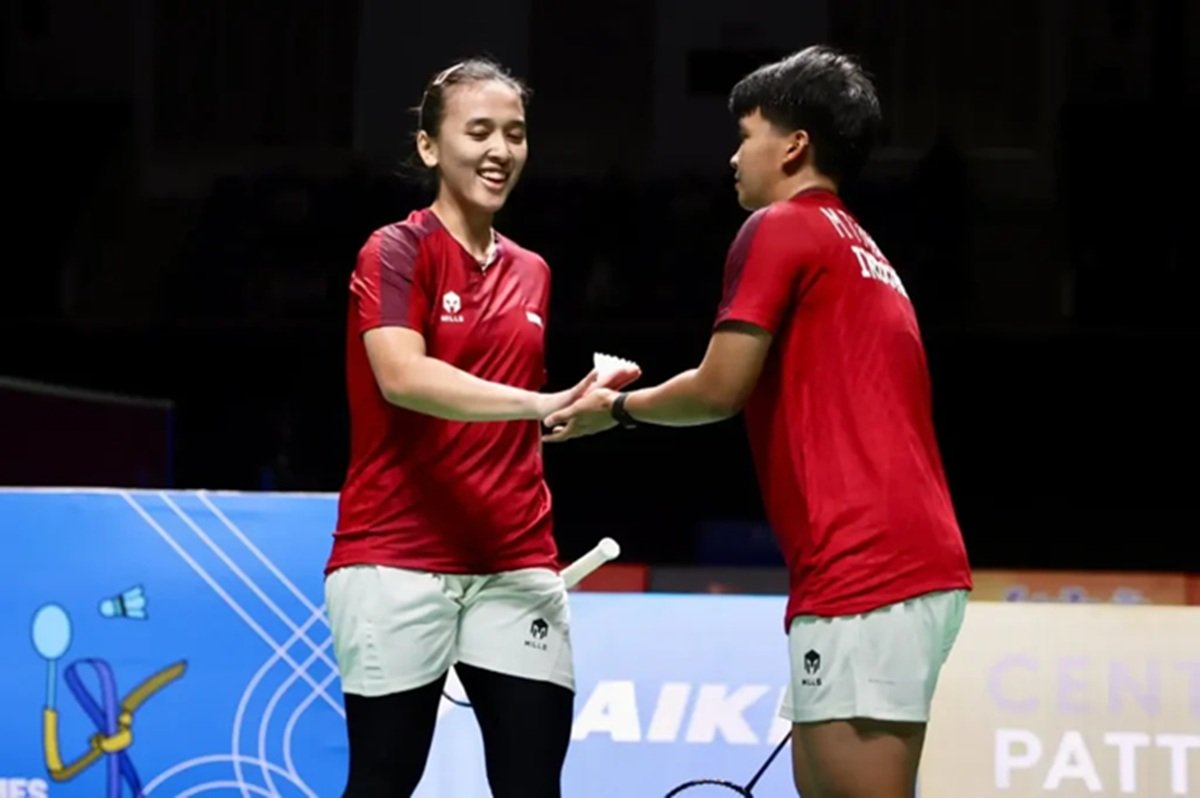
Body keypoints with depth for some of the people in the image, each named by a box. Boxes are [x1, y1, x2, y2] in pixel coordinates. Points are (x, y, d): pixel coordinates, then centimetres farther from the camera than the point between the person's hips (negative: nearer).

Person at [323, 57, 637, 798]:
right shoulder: (394, 252, -5)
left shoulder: (531, 272, 14)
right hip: (397, 561, -5)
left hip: (515, 566, 5)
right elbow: (404, 378, -23)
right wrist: (542, 402, -33)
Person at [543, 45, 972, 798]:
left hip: (865, 571, -9)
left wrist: (617, 408, 11)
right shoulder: (860, 249, 24)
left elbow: (720, 390, -5)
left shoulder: (781, 228, -3)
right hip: (914, 562, 9)